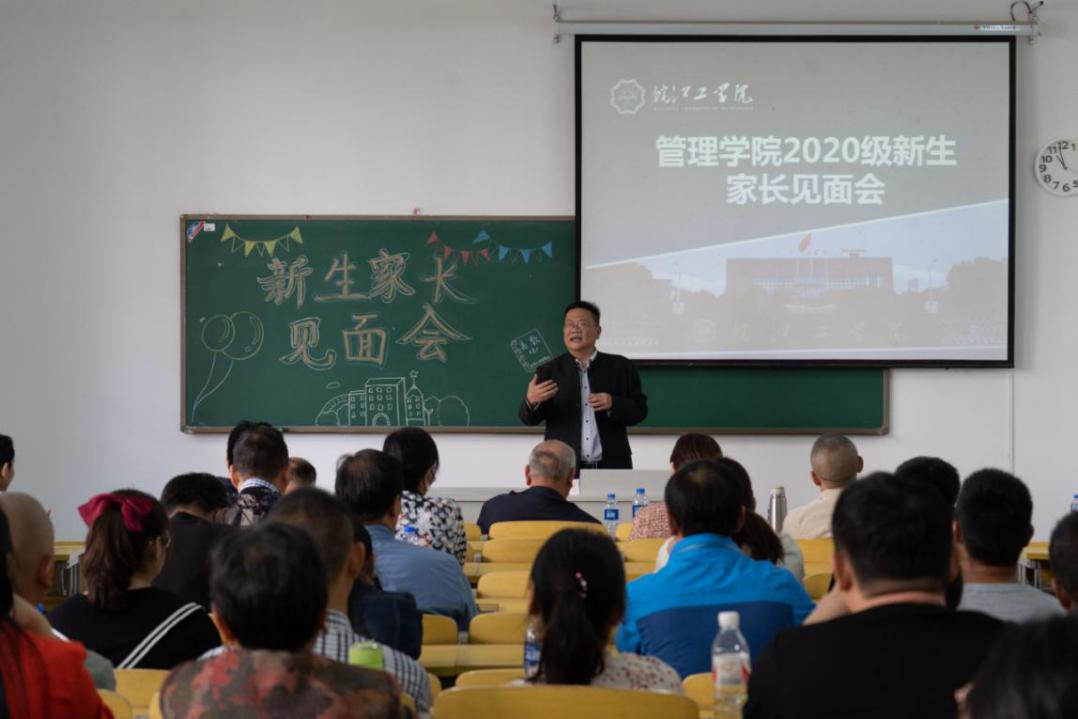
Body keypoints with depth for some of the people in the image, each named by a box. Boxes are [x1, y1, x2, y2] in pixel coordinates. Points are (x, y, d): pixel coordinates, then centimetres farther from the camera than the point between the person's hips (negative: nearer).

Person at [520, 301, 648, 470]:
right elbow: (529, 419, 2)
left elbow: (639, 411, 3)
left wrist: (613, 404, -16)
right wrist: (531, 401, -20)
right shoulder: (549, 370, 6)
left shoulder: (620, 367, 6)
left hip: (611, 468, 0)